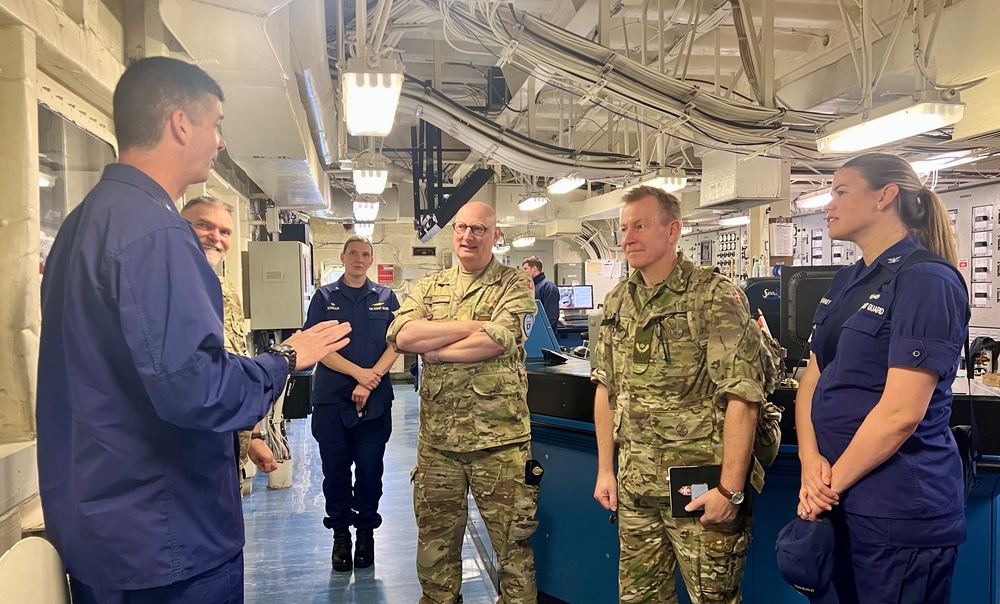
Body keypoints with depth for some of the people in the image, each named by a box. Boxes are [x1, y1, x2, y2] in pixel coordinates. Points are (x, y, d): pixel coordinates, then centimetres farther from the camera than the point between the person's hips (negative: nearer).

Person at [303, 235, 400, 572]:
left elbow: (395, 345, -1)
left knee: (370, 468, 6)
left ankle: (366, 529, 23)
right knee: (335, 468, 6)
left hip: (375, 398, 0)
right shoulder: (325, 297, 4)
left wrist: (370, 381, -14)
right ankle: (340, 532, 22)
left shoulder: (386, 298, 6)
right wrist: (358, 372, -16)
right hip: (331, 396, 0)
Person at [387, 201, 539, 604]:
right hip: (437, 436, 4)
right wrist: (475, 324, -12)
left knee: (513, 543, 6)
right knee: (435, 542, 16)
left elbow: (497, 341, -16)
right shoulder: (428, 288, 12)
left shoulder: (515, 286, 1)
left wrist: (435, 350, -6)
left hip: (499, 437, -3)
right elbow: (402, 336, -7)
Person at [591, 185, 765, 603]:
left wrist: (731, 489, -19)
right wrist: (605, 470, 11)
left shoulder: (716, 298, -11)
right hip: (634, 489, 6)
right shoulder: (616, 302, 8)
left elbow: (742, 398, -16)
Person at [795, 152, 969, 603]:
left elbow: (901, 412, -22)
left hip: (900, 510, -7)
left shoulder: (927, 283, -15)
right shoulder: (847, 282, 10)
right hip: (843, 500, 8)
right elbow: (813, 379, 7)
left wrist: (831, 483, -14)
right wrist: (811, 460, -8)